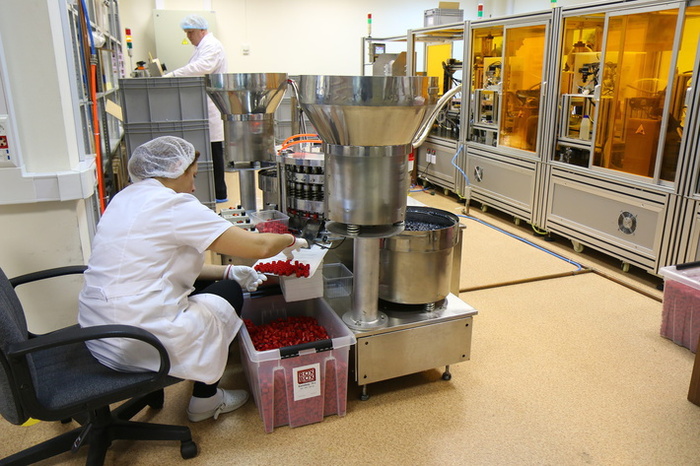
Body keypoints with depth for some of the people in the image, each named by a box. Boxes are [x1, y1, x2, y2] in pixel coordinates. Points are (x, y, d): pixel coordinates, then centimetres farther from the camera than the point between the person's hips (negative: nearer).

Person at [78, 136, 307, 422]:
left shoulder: (126, 198, 11)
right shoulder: (174, 206, -17)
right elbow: (258, 246, -17)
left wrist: (227, 271, 10)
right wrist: (290, 240, 4)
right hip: (140, 342, -9)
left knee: (215, 282, 18)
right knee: (229, 292, 11)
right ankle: (205, 401, 21)